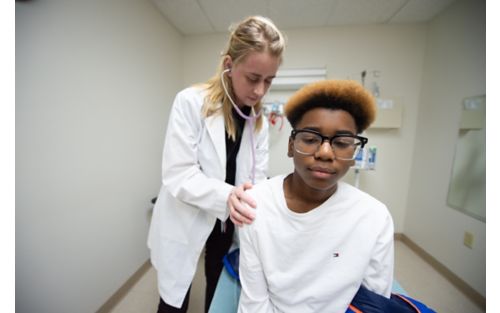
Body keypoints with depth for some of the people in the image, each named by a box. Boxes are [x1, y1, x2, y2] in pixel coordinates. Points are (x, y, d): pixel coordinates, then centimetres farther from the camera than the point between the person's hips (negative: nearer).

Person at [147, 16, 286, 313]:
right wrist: (226, 195, -35)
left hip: (228, 223, 4)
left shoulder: (259, 120, -2)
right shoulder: (191, 102, -17)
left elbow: (256, 179, -4)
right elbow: (177, 175, -20)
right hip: (185, 223, -3)